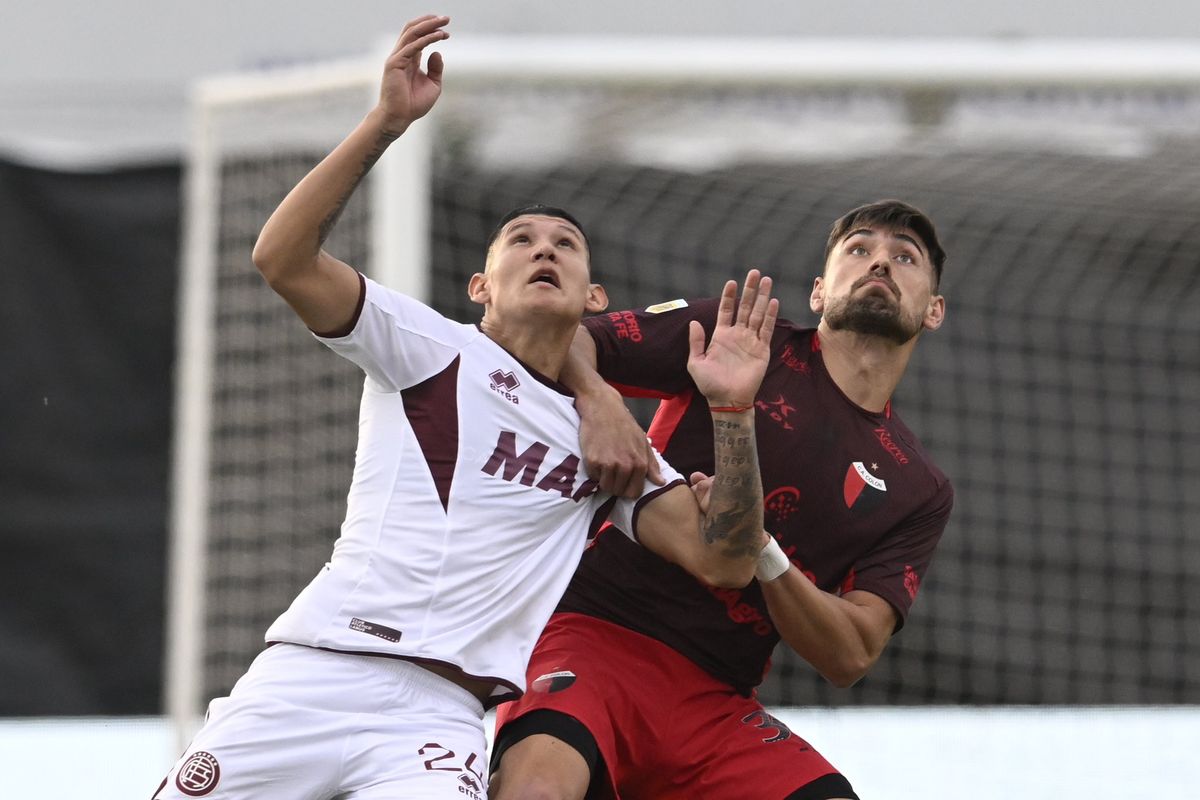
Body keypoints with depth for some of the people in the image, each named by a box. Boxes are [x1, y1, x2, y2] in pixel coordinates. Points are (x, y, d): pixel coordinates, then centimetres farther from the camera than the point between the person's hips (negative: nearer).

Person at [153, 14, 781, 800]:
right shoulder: (435, 349, 10)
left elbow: (723, 559, 6)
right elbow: (284, 258, -4)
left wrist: (731, 410, -7)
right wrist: (385, 122, -13)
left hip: (434, 716, 1)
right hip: (305, 675, -1)